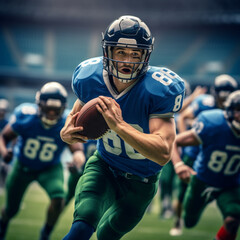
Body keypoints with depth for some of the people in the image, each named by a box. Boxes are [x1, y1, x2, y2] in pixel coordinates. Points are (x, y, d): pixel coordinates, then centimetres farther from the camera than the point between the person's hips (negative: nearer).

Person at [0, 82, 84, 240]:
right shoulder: (25, 116, -26)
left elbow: (78, 151, -29)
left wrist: (76, 161, -53)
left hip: (50, 168, 0)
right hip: (23, 166, 0)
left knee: (58, 198, -28)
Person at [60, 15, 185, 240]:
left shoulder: (157, 90, -29)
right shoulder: (90, 79, -17)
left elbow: (163, 153, -37)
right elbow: (77, 115, 6)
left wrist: (118, 124, -46)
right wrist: (67, 132, -20)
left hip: (140, 181, -1)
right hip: (103, 165, 2)